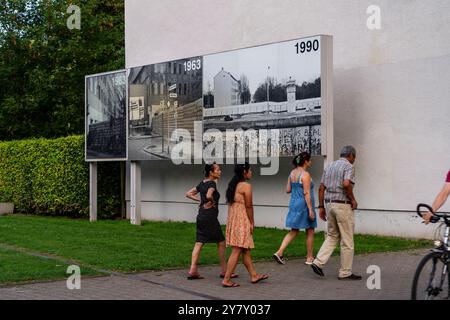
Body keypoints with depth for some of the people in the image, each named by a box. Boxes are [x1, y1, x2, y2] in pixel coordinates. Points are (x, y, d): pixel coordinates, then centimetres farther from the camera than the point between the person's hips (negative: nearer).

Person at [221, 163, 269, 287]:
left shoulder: (232, 185, 13)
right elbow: (248, 206, -13)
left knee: (245, 250, 16)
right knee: (236, 251, -6)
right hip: (242, 220, -9)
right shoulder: (246, 186, -12)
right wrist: (252, 222, -4)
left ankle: (254, 275, 25)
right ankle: (226, 280, -6)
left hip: (232, 219, 9)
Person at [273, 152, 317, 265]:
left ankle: (279, 252, 1)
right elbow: (306, 193, -20)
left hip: (294, 204, 7)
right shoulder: (305, 175, -16)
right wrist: (310, 210, -19)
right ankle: (309, 258, 16)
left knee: (293, 231, 14)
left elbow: (288, 190, 10)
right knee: (310, 232, 8)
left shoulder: (292, 173, 7)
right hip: (304, 205, -7)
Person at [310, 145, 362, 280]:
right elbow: (346, 184, -26)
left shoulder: (329, 167, 14)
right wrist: (353, 199, -13)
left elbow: (321, 188, 11)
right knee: (347, 241, 2)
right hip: (343, 205, -7)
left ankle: (318, 262, 2)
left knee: (332, 236, 17)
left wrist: (321, 207, 14)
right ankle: (345, 272, 8)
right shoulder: (349, 167, -8)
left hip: (330, 204, 7)